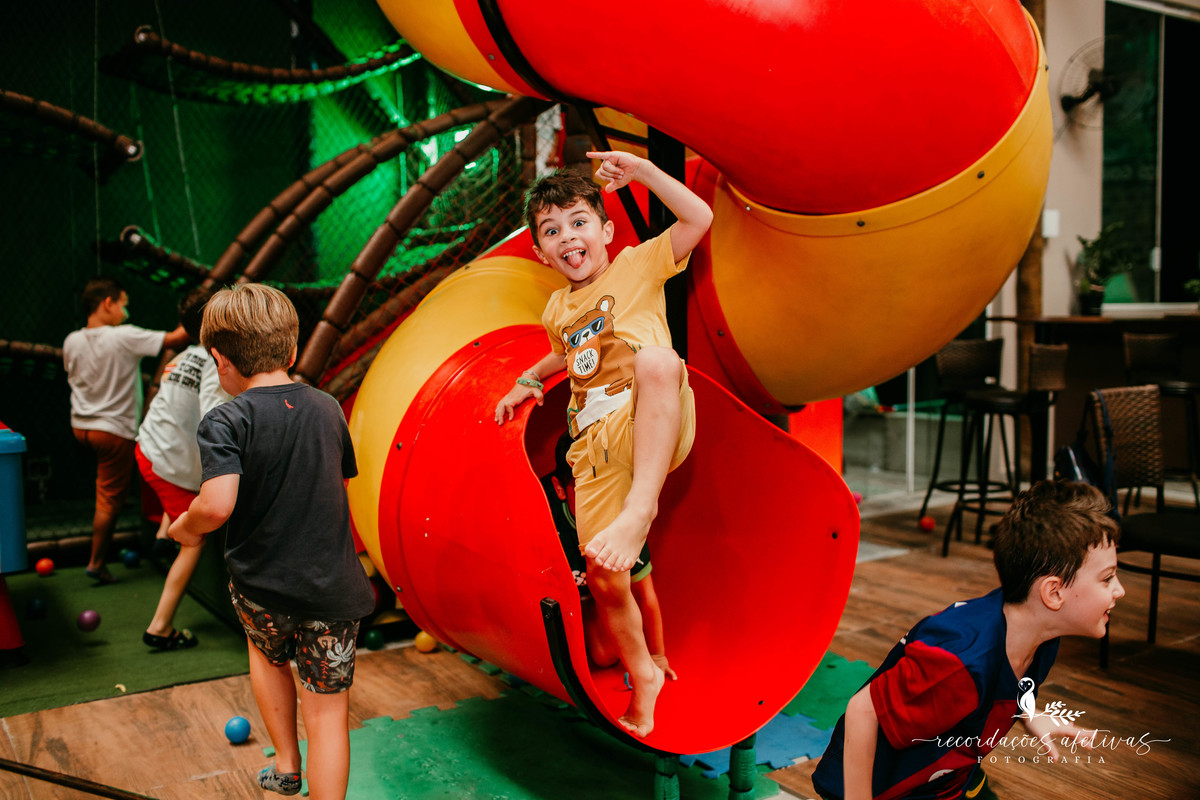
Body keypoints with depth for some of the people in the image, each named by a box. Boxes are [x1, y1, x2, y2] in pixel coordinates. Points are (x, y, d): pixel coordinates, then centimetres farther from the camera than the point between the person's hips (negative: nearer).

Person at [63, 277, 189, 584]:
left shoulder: (71, 342, -1)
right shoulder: (125, 337, -20)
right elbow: (175, 339, -17)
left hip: (80, 427, 7)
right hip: (114, 430, -6)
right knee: (110, 499, 4)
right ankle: (97, 563, 11)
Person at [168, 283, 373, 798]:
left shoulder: (225, 421, -13)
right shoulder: (328, 408, 2)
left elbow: (216, 505, -26)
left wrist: (186, 527, -5)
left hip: (261, 586, -1)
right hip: (332, 586, 1)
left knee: (268, 655, 31)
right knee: (327, 708, 8)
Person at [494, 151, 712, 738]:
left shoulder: (638, 266, 8)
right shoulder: (557, 309, 23)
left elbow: (699, 218, -5)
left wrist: (640, 170, -8)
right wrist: (529, 380, 34)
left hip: (650, 425, -5)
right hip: (596, 443, 5)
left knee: (656, 355, -39)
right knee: (603, 575, -2)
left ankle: (639, 509, -45)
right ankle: (642, 680, 23)